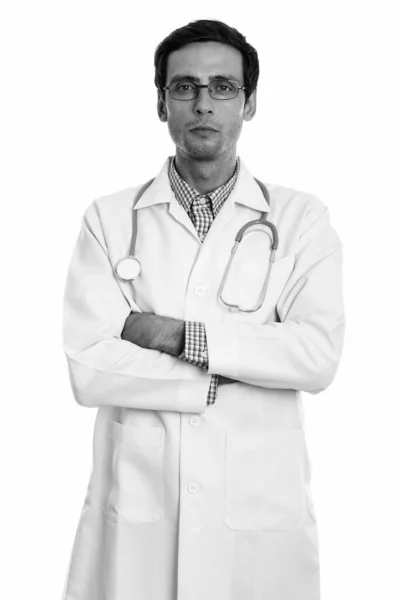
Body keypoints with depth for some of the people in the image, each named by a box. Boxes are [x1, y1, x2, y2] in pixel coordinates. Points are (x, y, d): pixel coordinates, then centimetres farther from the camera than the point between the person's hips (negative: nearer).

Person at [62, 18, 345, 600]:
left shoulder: (301, 218, 1)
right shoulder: (108, 218, 1)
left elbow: (320, 356, -11)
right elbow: (88, 368, -8)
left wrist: (178, 335, -14)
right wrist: (231, 377, -11)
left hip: (260, 505, 0)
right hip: (136, 506, 0)